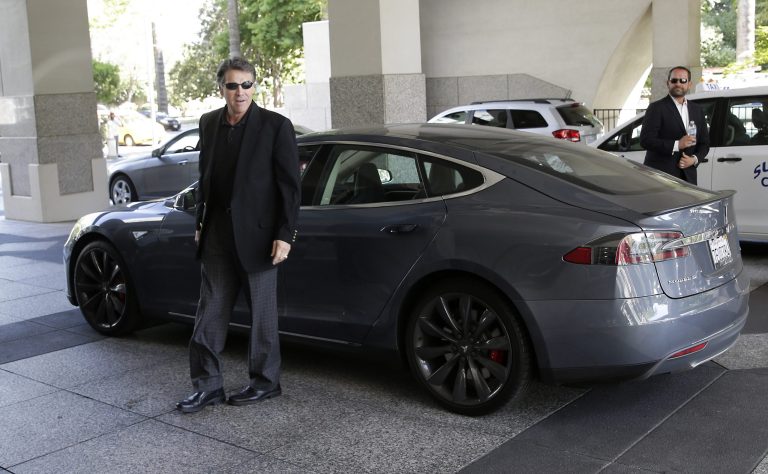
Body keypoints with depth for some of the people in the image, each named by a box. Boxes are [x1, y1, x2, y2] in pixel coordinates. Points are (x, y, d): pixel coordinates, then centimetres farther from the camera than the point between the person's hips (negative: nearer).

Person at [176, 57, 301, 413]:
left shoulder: (275, 126, -8)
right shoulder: (209, 123, 8)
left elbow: (290, 186, -8)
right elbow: (205, 177, 16)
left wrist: (284, 235, -13)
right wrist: (200, 223, 13)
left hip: (257, 235, -5)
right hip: (217, 235, 5)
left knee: (262, 313, 7)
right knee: (210, 312, 7)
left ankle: (265, 381, 22)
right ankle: (208, 385, 17)